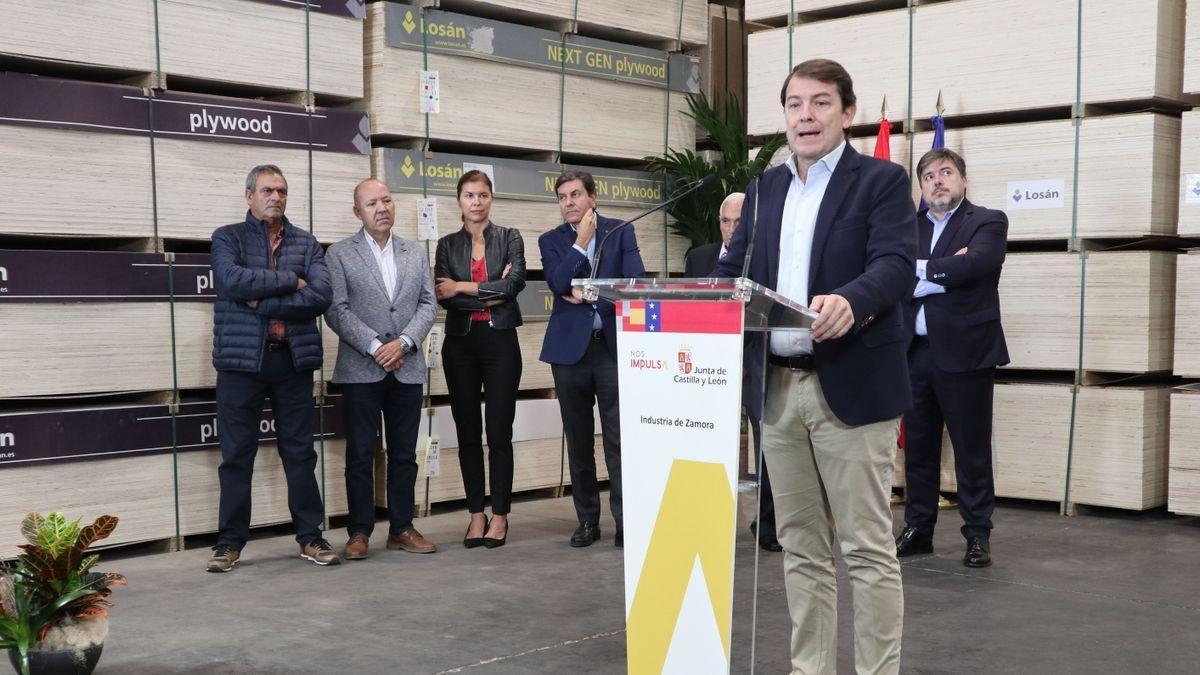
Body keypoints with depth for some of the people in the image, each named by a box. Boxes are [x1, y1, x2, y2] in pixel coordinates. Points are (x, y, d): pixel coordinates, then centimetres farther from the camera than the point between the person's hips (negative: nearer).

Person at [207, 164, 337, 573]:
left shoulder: (306, 244, 10)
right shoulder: (227, 238, 6)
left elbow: (321, 296, -6)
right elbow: (232, 279, -15)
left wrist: (261, 302, -12)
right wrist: (290, 281, -11)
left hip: (294, 359, 2)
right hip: (241, 359, -1)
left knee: (299, 451, 6)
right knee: (237, 454, 3)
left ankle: (310, 537, 14)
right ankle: (230, 542, 11)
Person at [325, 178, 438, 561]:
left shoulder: (416, 254, 13)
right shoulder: (340, 254, 1)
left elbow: (427, 305, 6)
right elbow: (337, 311, -6)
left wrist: (403, 342, -10)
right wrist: (376, 347, -15)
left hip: (407, 369, 3)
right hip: (360, 370, -3)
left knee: (404, 454, 8)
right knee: (360, 455, 1)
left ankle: (401, 529, 16)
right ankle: (359, 533, 8)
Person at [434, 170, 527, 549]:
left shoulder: (509, 239, 5)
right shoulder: (447, 245, 8)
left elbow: (515, 283, -13)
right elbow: (444, 298, -5)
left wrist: (463, 287, -10)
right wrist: (492, 294, -11)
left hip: (500, 343, -2)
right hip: (461, 344, 2)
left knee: (499, 433, -1)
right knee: (468, 433, 5)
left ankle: (500, 516, 7)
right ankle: (476, 514, 14)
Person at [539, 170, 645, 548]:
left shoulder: (620, 232, 6)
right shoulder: (551, 241, 9)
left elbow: (635, 281, -5)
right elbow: (558, 284, -8)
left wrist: (589, 296, -7)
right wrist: (581, 243, -9)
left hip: (614, 345, -2)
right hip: (570, 347, 2)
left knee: (619, 437, -5)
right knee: (578, 440, 7)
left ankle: (625, 520, 0)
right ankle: (587, 520, 16)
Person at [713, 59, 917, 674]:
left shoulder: (881, 181, -2)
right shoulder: (765, 189, 15)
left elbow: (896, 265, -15)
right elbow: (734, 270, 12)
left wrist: (848, 301, -36)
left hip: (851, 387, -5)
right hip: (778, 388, 6)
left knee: (866, 547, -1)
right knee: (801, 546, 12)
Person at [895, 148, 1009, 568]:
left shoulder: (987, 222, 1)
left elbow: (973, 264, -19)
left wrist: (920, 271, -8)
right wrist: (945, 271, -13)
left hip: (963, 352, -4)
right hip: (915, 351, 5)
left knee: (972, 450, 2)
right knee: (918, 447, 11)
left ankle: (978, 535, 12)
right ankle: (918, 530, 21)